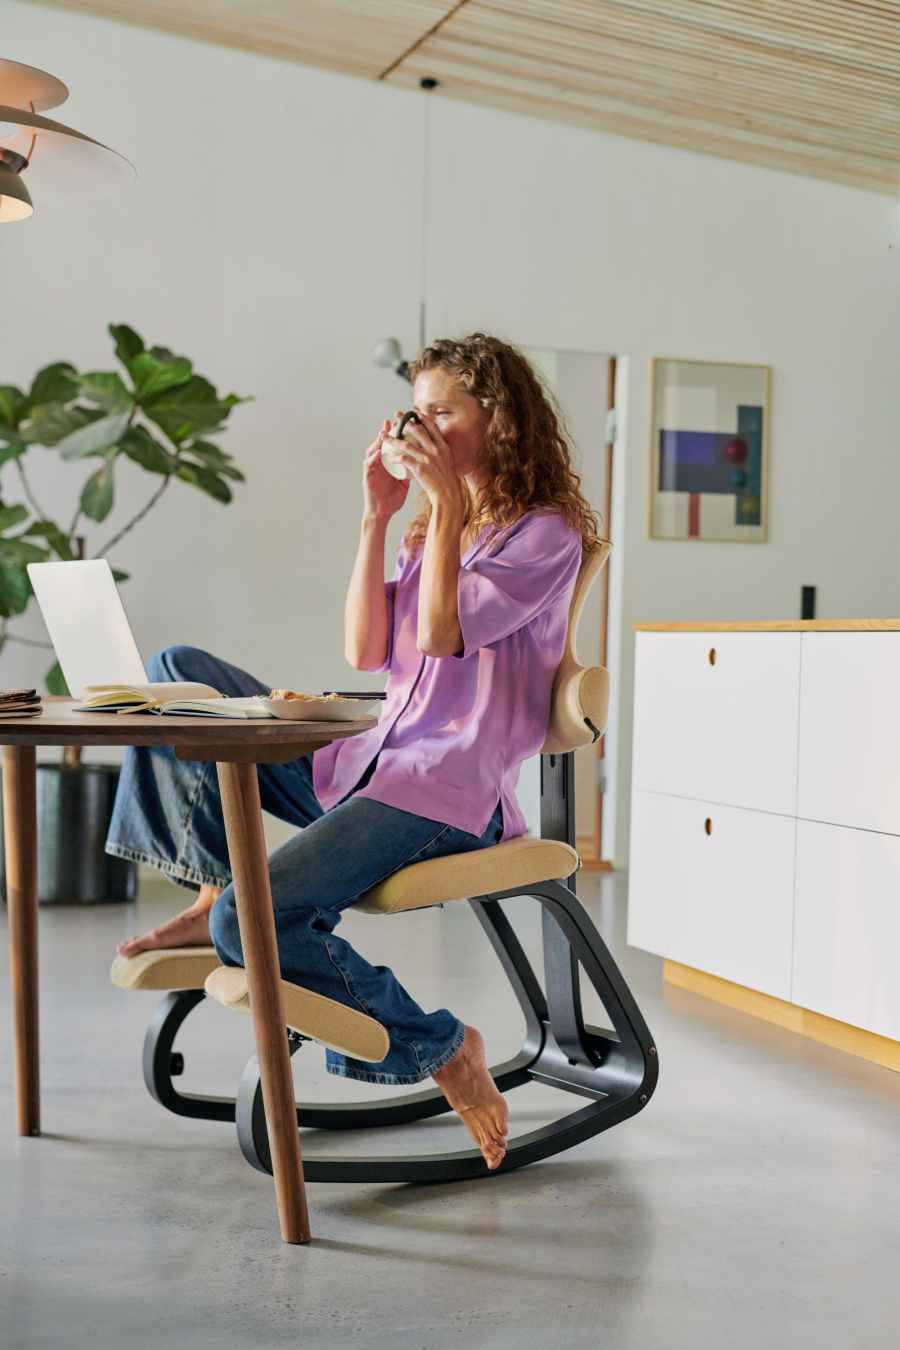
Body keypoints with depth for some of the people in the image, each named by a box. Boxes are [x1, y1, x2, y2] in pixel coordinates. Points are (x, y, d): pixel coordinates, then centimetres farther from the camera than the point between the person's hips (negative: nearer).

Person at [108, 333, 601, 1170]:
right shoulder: (435, 527, 19)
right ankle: (216, 894, 1)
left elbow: (440, 634, -18)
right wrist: (377, 517, 3)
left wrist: (447, 504, -14)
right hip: (372, 765, 8)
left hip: (452, 794, -8)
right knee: (177, 671, 3)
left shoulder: (546, 534, -5)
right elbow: (365, 652, 7)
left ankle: (439, 1047, -4)